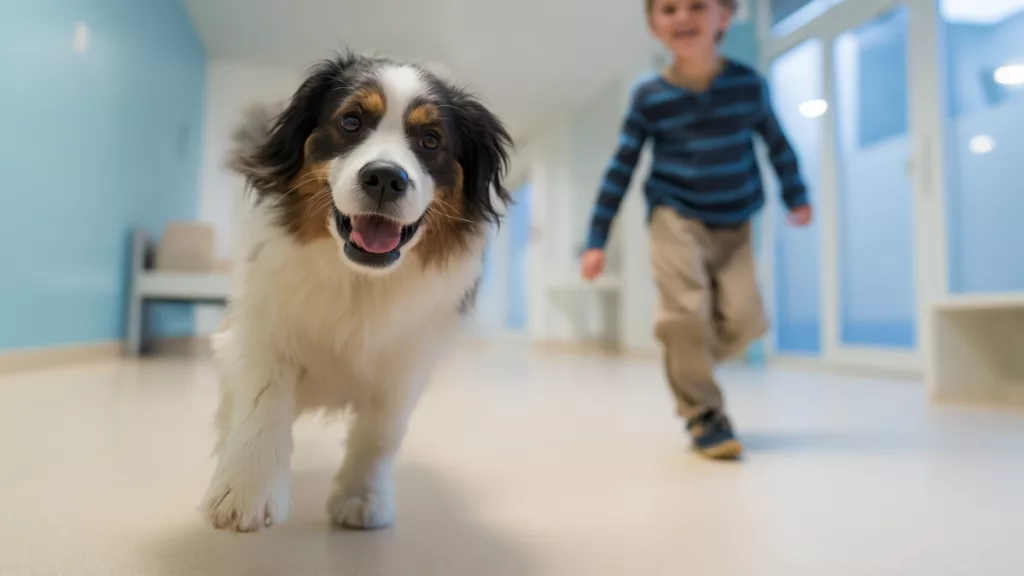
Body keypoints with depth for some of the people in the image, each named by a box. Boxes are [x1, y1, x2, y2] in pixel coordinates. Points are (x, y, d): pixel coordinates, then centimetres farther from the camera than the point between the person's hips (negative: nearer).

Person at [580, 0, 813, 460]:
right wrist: (596, 240, -5)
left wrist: (796, 196, 21)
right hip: (676, 216, -2)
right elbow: (620, 170, -3)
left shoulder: (748, 83, -2)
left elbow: (776, 143, 14)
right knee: (686, 312, -17)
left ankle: (686, 365, 22)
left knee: (745, 320, -8)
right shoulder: (648, 96, -6)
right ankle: (703, 415, 0)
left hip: (733, 225, 2)